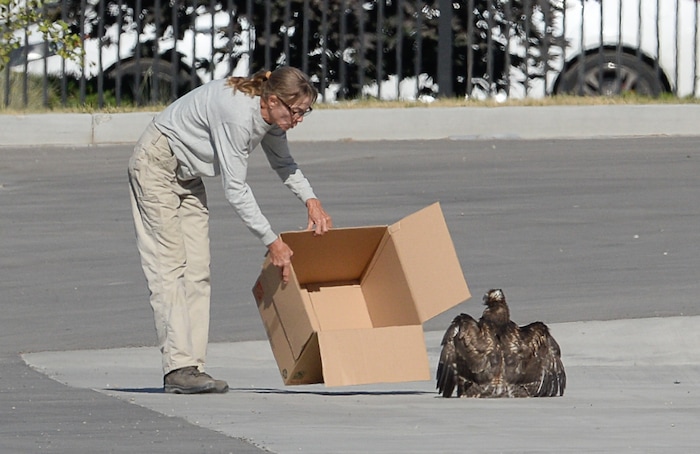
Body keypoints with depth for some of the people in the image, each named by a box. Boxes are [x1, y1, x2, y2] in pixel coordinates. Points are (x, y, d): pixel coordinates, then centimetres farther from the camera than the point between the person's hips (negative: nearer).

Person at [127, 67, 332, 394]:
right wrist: (271, 242, -24)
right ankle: (178, 369, -22)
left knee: (197, 269, 1)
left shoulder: (271, 114, -7)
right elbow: (235, 189, -29)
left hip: (188, 176, 9)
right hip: (156, 165, -9)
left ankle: (192, 366, -2)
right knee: (169, 265, -15)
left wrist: (311, 200, -2)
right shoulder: (237, 114, -33)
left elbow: (283, 162, 13)